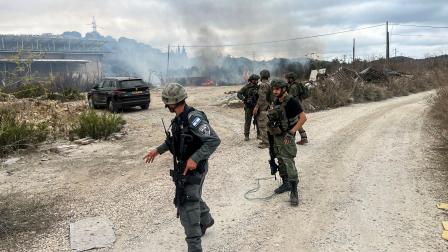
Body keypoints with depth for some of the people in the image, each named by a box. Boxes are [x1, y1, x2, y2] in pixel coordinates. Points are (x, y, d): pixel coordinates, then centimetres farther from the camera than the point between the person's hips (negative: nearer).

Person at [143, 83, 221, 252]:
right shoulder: (179, 118, 2)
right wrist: (158, 150, 9)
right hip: (184, 166, 9)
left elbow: (214, 140, -30)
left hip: (194, 168, -9)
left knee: (187, 207, -6)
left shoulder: (194, 118, -27)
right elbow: (174, 139, 19)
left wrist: (195, 158, -35)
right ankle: (206, 220, 52)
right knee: (193, 197, 26)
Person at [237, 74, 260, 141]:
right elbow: (239, 94, -4)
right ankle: (246, 136, 9)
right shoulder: (246, 87, -6)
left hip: (256, 106, 2)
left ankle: (259, 135, 17)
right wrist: (244, 99, -17)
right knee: (247, 121, 1)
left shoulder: (258, 87, 2)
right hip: (248, 107, -2)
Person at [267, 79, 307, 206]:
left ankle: (294, 191, -4)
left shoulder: (291, 102, -16)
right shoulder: (276, 101, 7)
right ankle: (286, 184, 30)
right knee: (281, 162, 15)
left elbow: (303, 118, -18)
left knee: (289, 163, -10)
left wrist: (291, 132, -20)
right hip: (276, 136, 8)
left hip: (286, 137, -8)